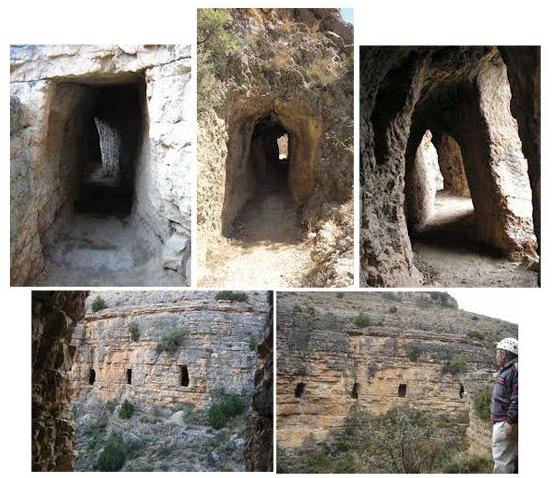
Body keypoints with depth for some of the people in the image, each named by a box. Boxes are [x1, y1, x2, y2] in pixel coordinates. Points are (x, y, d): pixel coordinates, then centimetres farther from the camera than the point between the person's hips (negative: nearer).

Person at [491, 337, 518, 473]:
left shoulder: (515, 369, -17)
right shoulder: (505, 370, 17)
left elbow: (517, 398, -25)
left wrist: (511, 421, -25)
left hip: (506, 423, -11)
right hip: (502, 422, 11)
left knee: (502, 460, -9)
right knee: (511, 459, 16)